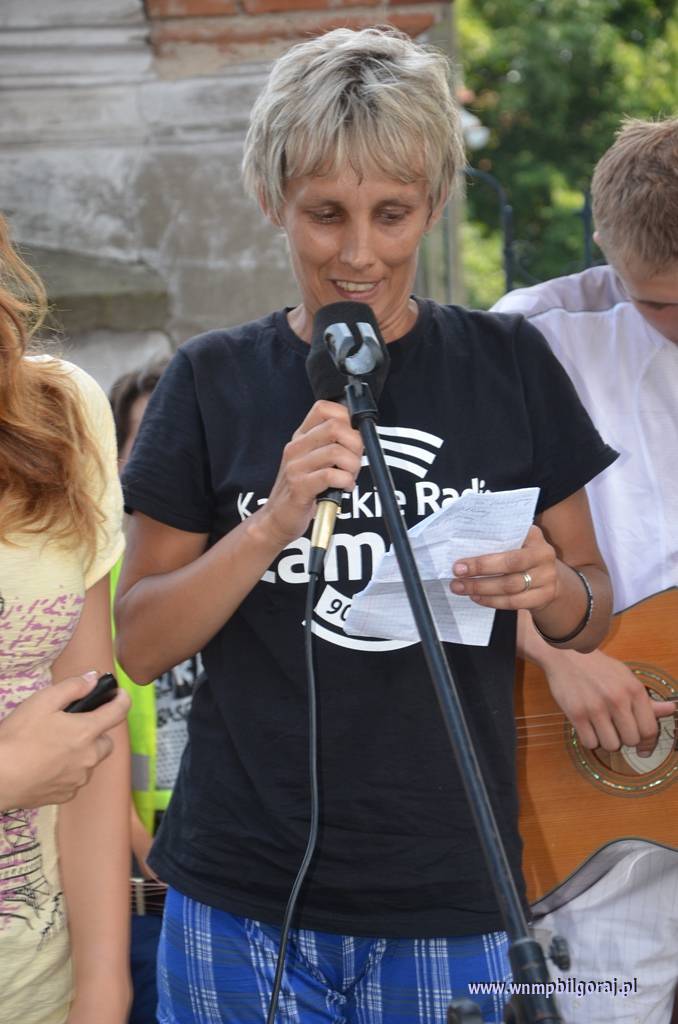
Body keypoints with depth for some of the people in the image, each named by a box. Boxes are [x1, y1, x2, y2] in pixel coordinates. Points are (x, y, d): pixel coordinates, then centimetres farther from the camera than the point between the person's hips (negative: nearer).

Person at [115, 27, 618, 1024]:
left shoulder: (509, 364, 1)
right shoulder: (213, 382, 0)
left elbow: (593, 611, 7)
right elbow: (139, 642, -2)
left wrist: (552, 588, -15)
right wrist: (275, 522, -18)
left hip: (450, 902, 1)